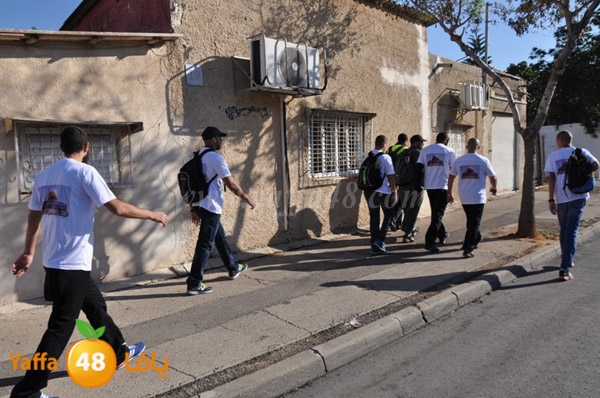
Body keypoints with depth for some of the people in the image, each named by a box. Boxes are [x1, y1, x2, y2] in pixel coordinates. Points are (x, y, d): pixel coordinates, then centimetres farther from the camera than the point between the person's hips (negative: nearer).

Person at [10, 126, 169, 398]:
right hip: (72, 263, -8)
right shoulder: (84, 172, -13)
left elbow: (34, 216, 14)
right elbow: (117, 208, -18)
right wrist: (152, 215, -6)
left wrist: (28, 253, 24)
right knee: (60, 328, 1)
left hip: (54, 261, 8)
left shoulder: (44, 175, 8)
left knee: (96, 306, 22)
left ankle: (119, 354, 38)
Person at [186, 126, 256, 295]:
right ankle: (194, 284, -3)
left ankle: (233, 268, 37)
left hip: (199, 205, 10)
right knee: (205, 244, -6)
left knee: (220, 237, 22)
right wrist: (247, 198, -5)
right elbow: (230, 183, -16)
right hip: (211, 207, -10)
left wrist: (193, 208, 20)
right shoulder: (216, 157, -13)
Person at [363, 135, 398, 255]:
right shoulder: (385, 157, -11)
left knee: (373, 217, 11)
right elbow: (390, 176, -12)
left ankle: (374, 246, 14)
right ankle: (380, 241, 0)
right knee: (389, 215, 13)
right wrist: (394, 191, -7)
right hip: (383, 191, -5)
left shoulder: (367, 157, 5)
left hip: (369, 191, 5)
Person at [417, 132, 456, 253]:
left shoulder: (425, 150, 8)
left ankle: (442, 235, 34)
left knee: (435, 212, 20)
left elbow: (419, 167, 1)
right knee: (438, 214, -4)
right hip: (443, 186, -4)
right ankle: (429, 241, -14)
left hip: (429, 186, 4)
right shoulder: (449, 151, 0)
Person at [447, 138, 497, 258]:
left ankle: (476, 239, 38)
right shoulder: (483, 160, -5)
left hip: (464, 198, 4)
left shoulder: (458, 161, 3)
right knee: (474, 223, -1)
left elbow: (451, 177, 4)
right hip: (477, 197, -4)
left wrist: (449, 193, 12)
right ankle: (468, 249, -7)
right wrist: (493, 188, 21)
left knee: (471, 221, 22)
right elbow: (493, 177, 1)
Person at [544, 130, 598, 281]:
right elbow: (595, 165, -10)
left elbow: (551, 178, -5)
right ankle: (565, 268, -14)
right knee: (572, 231, -4)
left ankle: (566, 260, 34)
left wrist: (551, 199, -5)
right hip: (578, 196, 0)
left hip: (561, 198, 0)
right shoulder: (582, 152, 4)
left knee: (564, 230, 18)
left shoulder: (553, 156, 2)